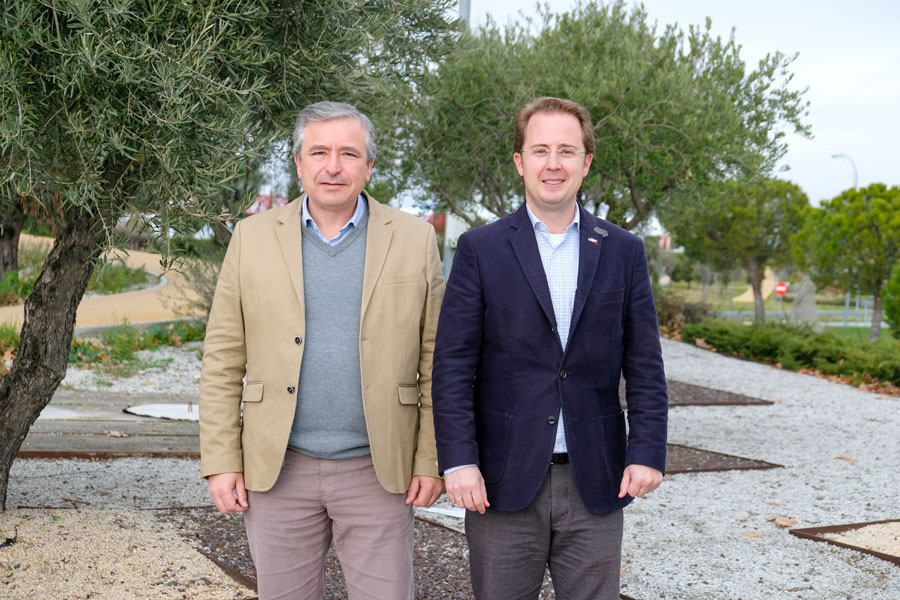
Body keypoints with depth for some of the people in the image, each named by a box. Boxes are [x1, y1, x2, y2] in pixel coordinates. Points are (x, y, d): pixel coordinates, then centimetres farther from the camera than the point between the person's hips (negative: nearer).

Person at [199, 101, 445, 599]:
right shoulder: (253, 237, 3)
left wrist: (431, 460, -2)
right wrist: (220, 461, -1)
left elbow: (435, 360, 2)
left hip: (378, 472, -1)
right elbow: (223, 359, 4)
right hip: (278, 470, 1)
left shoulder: (413, 239, 1)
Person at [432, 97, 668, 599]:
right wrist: (458, 461, -10)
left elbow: (645, 366, 7)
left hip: (595, 482, 2)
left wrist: (648, 451, -3)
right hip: (504, 481, -1)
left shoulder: (624, 251, 7)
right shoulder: (480, 249, 1)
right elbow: (453, 365, -3)